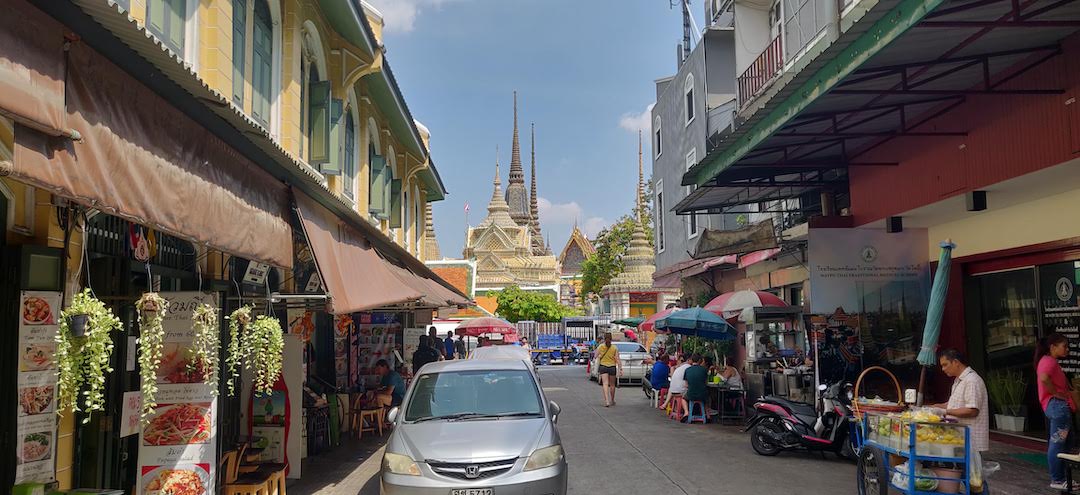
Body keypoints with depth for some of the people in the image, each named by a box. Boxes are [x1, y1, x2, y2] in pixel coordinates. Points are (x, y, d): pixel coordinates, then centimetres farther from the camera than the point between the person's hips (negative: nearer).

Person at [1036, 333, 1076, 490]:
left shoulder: (1051, 361, 21)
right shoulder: (1049, 361, -12)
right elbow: (1043, 378, -31)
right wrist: (1057, 394, -19)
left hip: (1060, 406, 11)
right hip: (1058, 406, -11)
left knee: (1059, 444, 14)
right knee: (1057, 444, -7)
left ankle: (1060, 478, 20)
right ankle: (1056, 480, -3)